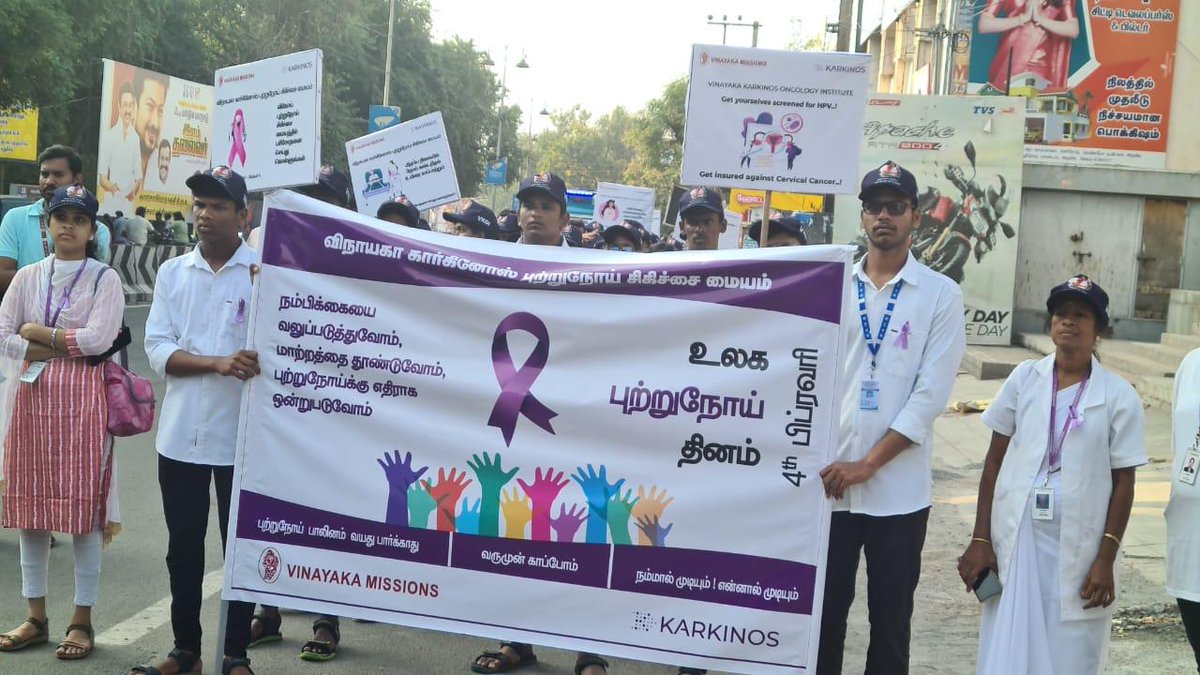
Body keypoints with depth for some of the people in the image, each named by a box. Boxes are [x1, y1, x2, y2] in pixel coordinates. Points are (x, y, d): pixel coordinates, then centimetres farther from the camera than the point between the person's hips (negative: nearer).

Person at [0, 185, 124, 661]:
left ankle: (82, 620, 8)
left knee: (83, 506, -2)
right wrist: (61, 348, -9)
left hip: (82, 399, -4)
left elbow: (98, 338, -14)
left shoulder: (104, 279, -1)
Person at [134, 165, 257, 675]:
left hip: (240, 435, -3)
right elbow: (158, 350, -2)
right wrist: (218, 363, -17)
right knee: (183, 548, 13)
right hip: (181, 433, 4)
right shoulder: (172, 273, 7)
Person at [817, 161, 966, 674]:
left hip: (898, 488, -2)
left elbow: (931, 394, -8)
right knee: (823, 610, 9)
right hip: (828, 479, 2)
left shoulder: (941, 295, -1)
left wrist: (867, 464, -13)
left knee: (890, 618, 8)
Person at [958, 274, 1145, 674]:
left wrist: (1105, 560, -6)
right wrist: (980, 540, 0)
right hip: (1016, 537, 1)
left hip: (1078, 547, -1)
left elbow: (1123, 484, 0)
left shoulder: (1118, 396, -1)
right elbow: (994, 461, 5)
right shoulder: (1024, 379, 3)